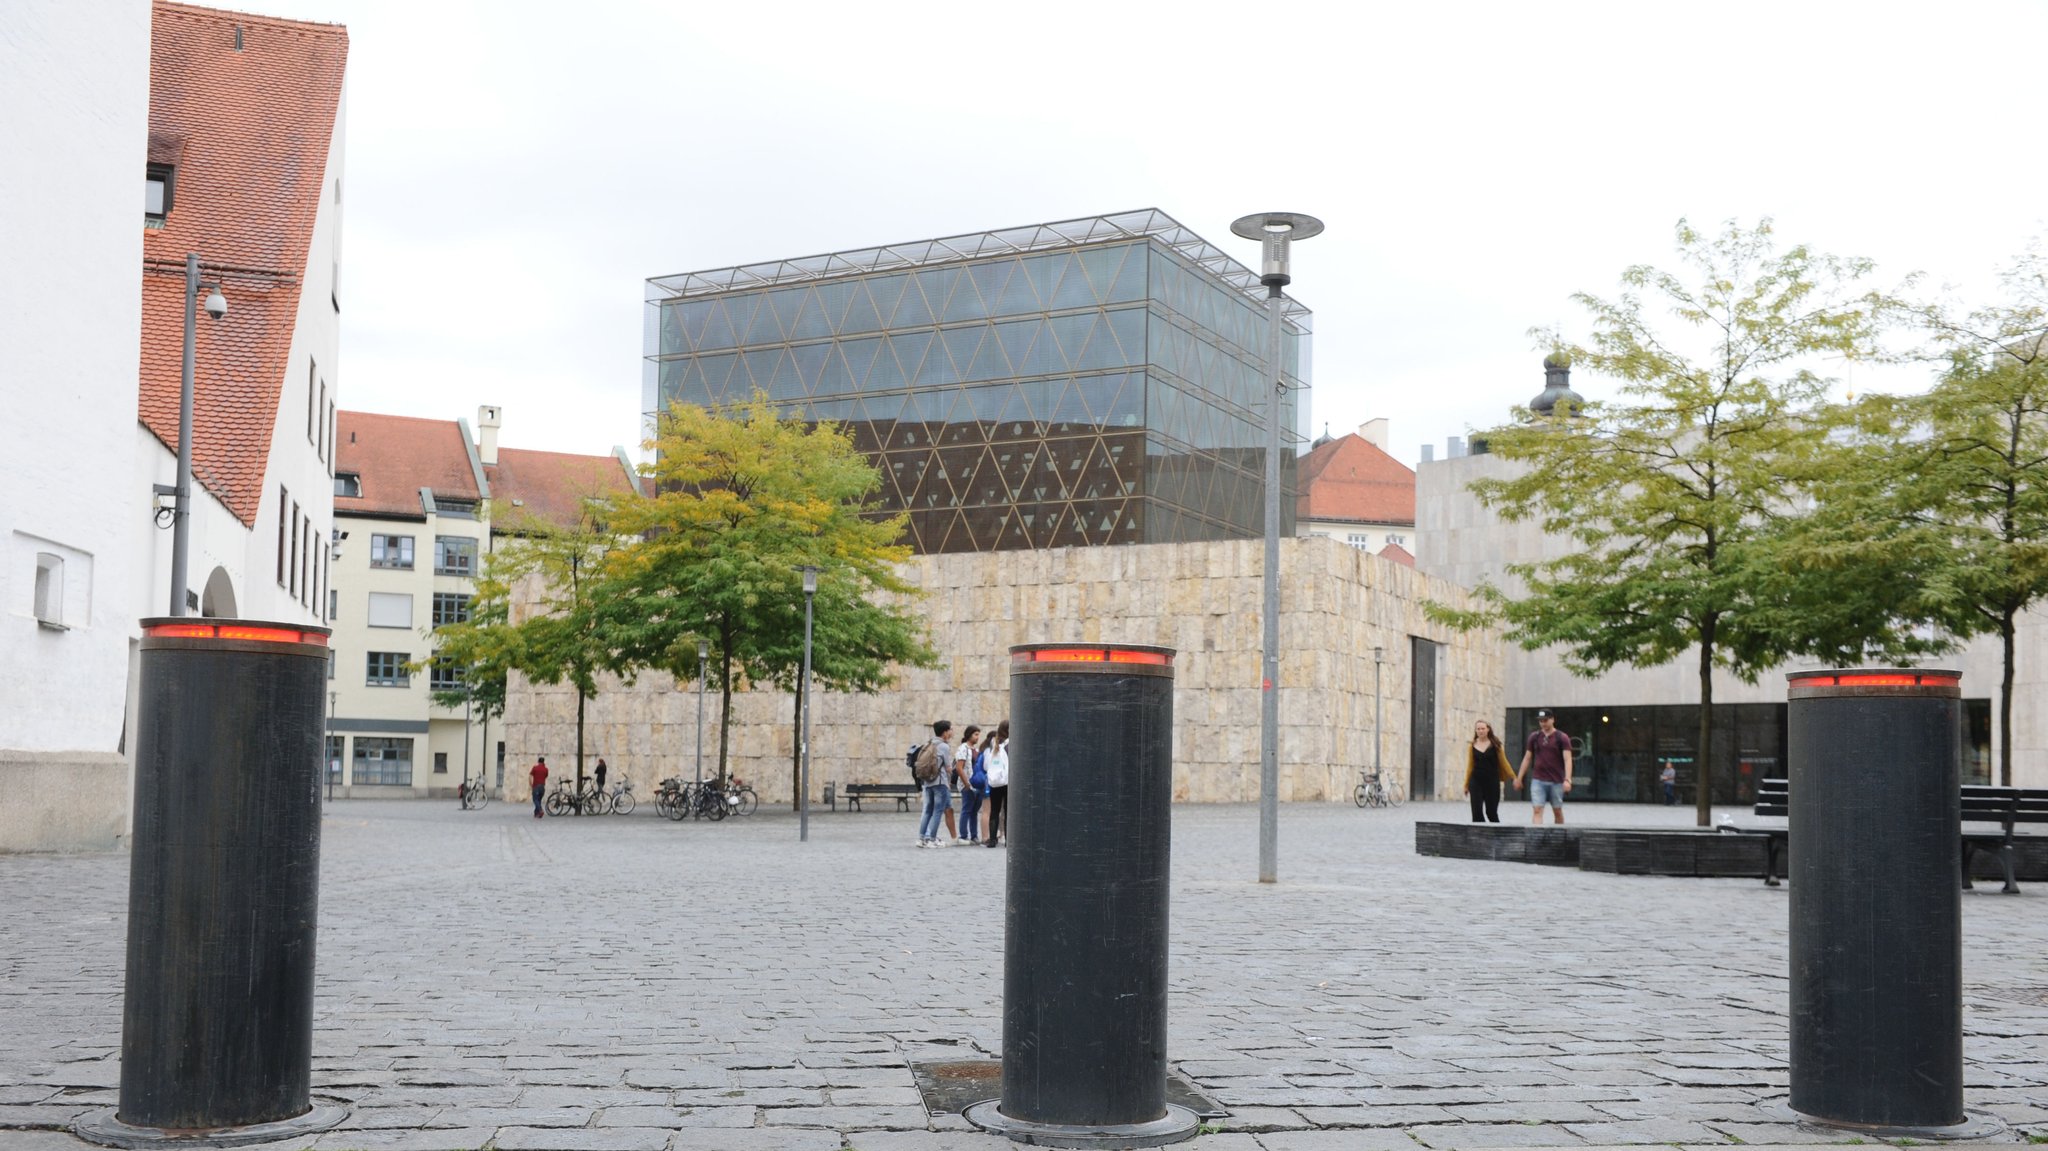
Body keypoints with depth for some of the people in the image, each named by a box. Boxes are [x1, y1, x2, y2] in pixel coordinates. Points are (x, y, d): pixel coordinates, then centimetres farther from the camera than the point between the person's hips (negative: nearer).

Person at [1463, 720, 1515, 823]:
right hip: (1476, 782, 1)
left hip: (1491, 782, -1)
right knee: (1477, 812, -5)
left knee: (1491, 812, 5)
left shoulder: (1495, 745, 0)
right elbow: (1469, 766, 10)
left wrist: (1513, 777, 4)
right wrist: (1466, 784, 11)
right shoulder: (1472, 746, 4)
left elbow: (1503, 763, 5)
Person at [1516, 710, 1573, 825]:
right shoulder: (1534, 737, 6)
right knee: (1538, 810, -10)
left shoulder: (1562, 738, -4)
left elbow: (1567, 759, -11)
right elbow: (1527, 758, 12)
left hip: (1556, 781, -2)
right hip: (1538, 781, 2)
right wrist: (1519, 778, 10)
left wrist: (1567, 779, -23)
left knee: (1557, 811, 10)